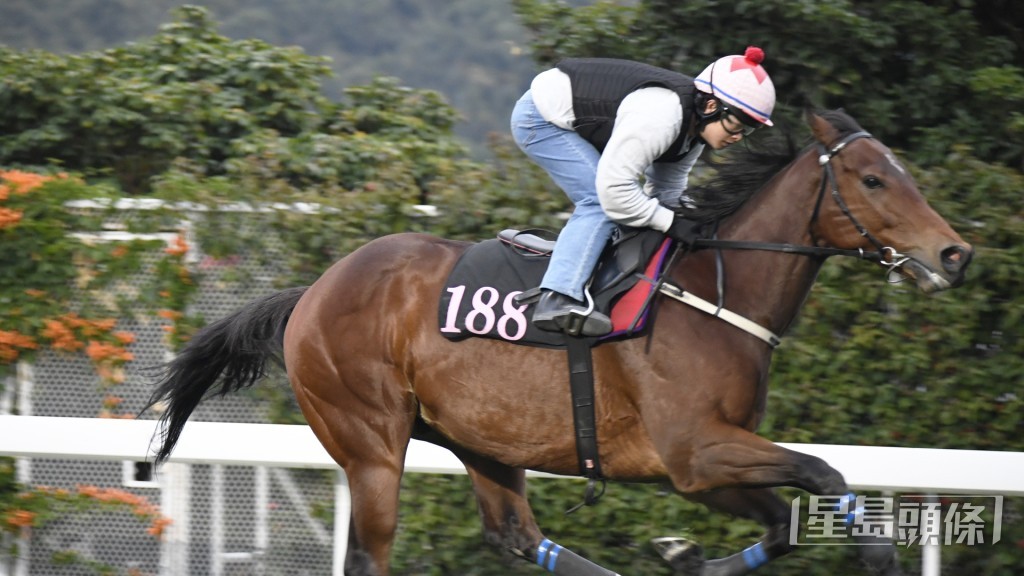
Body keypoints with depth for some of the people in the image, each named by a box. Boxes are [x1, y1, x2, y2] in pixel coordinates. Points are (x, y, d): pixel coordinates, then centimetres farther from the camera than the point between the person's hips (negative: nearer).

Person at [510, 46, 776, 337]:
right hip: (541, 118, -10)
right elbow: (614, 188, -34)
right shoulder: (660, 116, -34)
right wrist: (670, 222, -27)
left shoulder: (695, 122, -2)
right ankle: (558, 300, -29)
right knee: (599, 204, -20)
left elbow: (667, 188, 8)